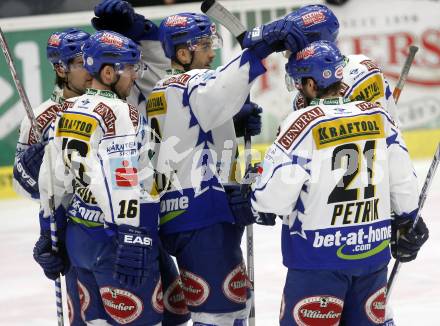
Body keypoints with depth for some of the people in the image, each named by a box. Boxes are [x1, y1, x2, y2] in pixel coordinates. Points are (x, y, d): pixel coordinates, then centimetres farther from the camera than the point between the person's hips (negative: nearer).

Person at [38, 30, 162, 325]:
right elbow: (122, 182, -24)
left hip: (78, 236, 9)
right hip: (112, 238, -9)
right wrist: (132, 241, -26)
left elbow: (53, 180, 15)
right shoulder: (120, 115, -14)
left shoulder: (66, 114, 11)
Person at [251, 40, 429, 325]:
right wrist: (408, 223, 24)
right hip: (373, 249, 6)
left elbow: (272, 196, -17)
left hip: (320, 252, -5)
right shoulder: (378, 116, 2)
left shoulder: (304, 123, -14)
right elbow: (403, 181, 9)